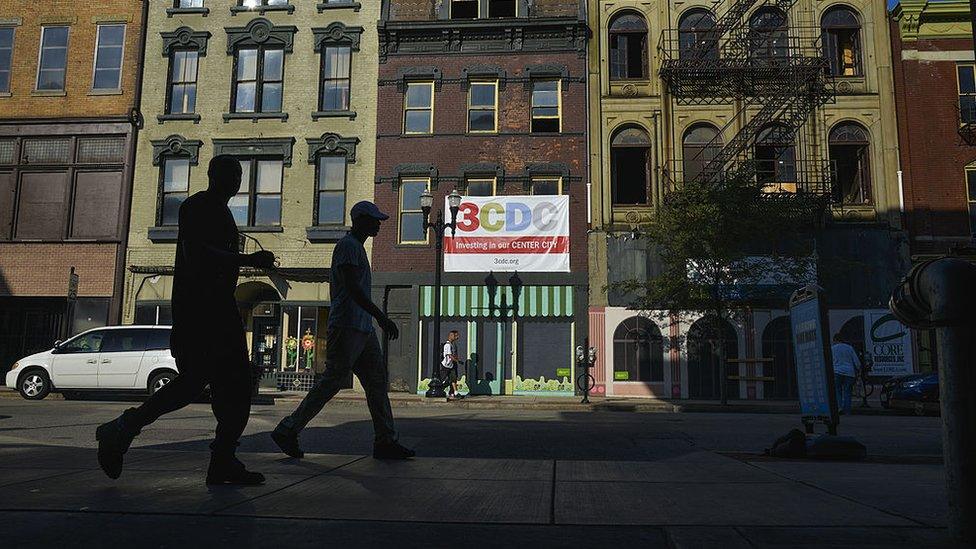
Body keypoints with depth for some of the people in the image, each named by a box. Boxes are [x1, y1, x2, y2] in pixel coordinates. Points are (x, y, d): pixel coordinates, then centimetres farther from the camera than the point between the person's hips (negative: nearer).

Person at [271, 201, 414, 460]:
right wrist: (382, 317, -25)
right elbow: (353, 288, -20)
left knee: (377, 381, 4)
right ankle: (287, 431, 5)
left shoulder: (357, 247, 23)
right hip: (347, 327, -10)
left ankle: (385, 441, 5)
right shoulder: (348, 245, -8)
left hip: (363, 329, 10)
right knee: (331, 382, -5)